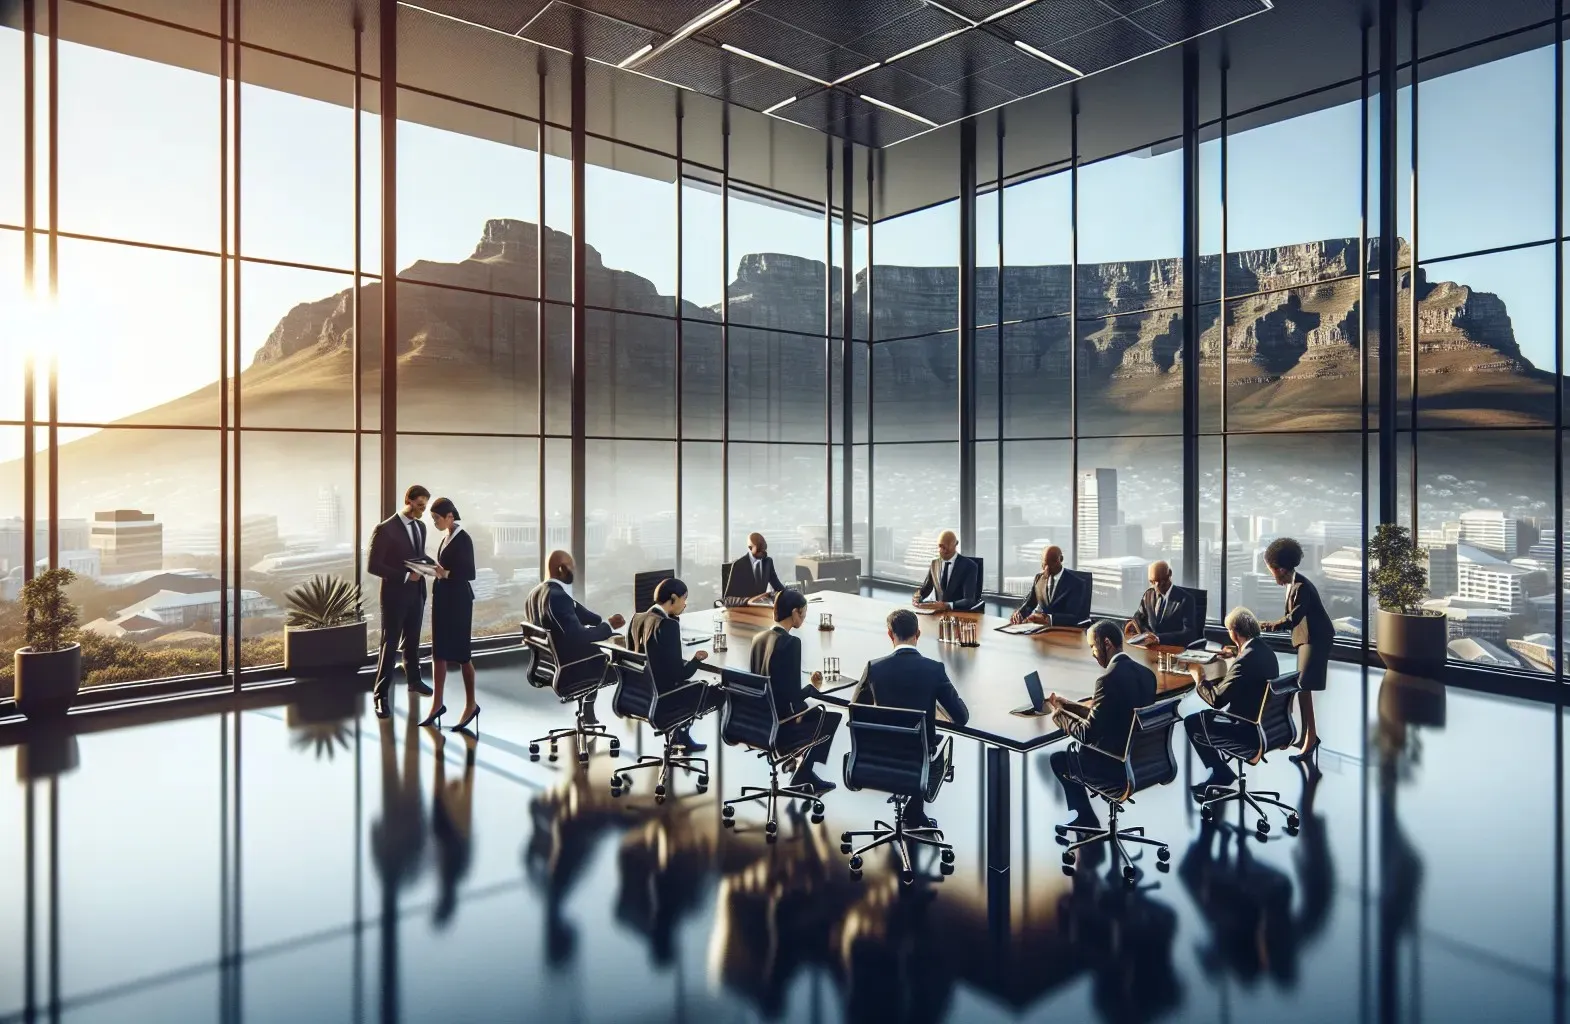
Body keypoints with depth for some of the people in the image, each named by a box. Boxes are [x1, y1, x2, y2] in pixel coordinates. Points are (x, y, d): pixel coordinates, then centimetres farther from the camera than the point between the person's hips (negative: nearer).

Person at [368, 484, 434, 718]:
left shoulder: (420, 527, 7)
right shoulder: (385, 529, -16)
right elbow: (373, 565, -17)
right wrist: (405, 576, -23)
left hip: (417, 592, 7)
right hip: (395, 594, -7)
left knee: (412, 640, 20)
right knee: (390, 644, -2)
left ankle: (414, 681, 35)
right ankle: (380, 695, 5)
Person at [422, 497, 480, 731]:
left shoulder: (463, 539, -15)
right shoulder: (447, 537, 11)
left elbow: (469, 574, -17)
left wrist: (446, 574, -29)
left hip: (458, 601, -8)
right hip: (443, 599, 8)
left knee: (460, 653, 1)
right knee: (439, 651, 9)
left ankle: (471, 705, 12)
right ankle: (437, 703, 17)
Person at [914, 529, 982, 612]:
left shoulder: (968, 566, -8)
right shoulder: (935, 563, 9)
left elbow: (969, 601, -17)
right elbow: (925, 589, 14)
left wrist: (947, 605, -33)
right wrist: (917, 597, -10)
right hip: (938, 611, 4)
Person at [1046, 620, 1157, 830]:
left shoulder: (1108, 678, -24)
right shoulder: (1145, 673, 3)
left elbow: (1088, 733, -18)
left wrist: (1059, 715, -2)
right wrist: (1067, 705, 13)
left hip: (1116, 765, -8)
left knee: (1058, 759, 15)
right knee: (1074, 749, 25)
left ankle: (1087, 820, 29)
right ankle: (1084, 816, 30)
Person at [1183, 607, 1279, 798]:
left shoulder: (1244, 661, -28)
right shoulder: (1265, 651, 1)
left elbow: (1216, 699, -22)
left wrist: (1200, 680, -7)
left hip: (1249, 727, -9)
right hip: (1265, 720, 9)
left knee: (1191, 723, 4)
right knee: (1206, 716, 23)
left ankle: (1221, 773, 17)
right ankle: (1219, 770, 28)